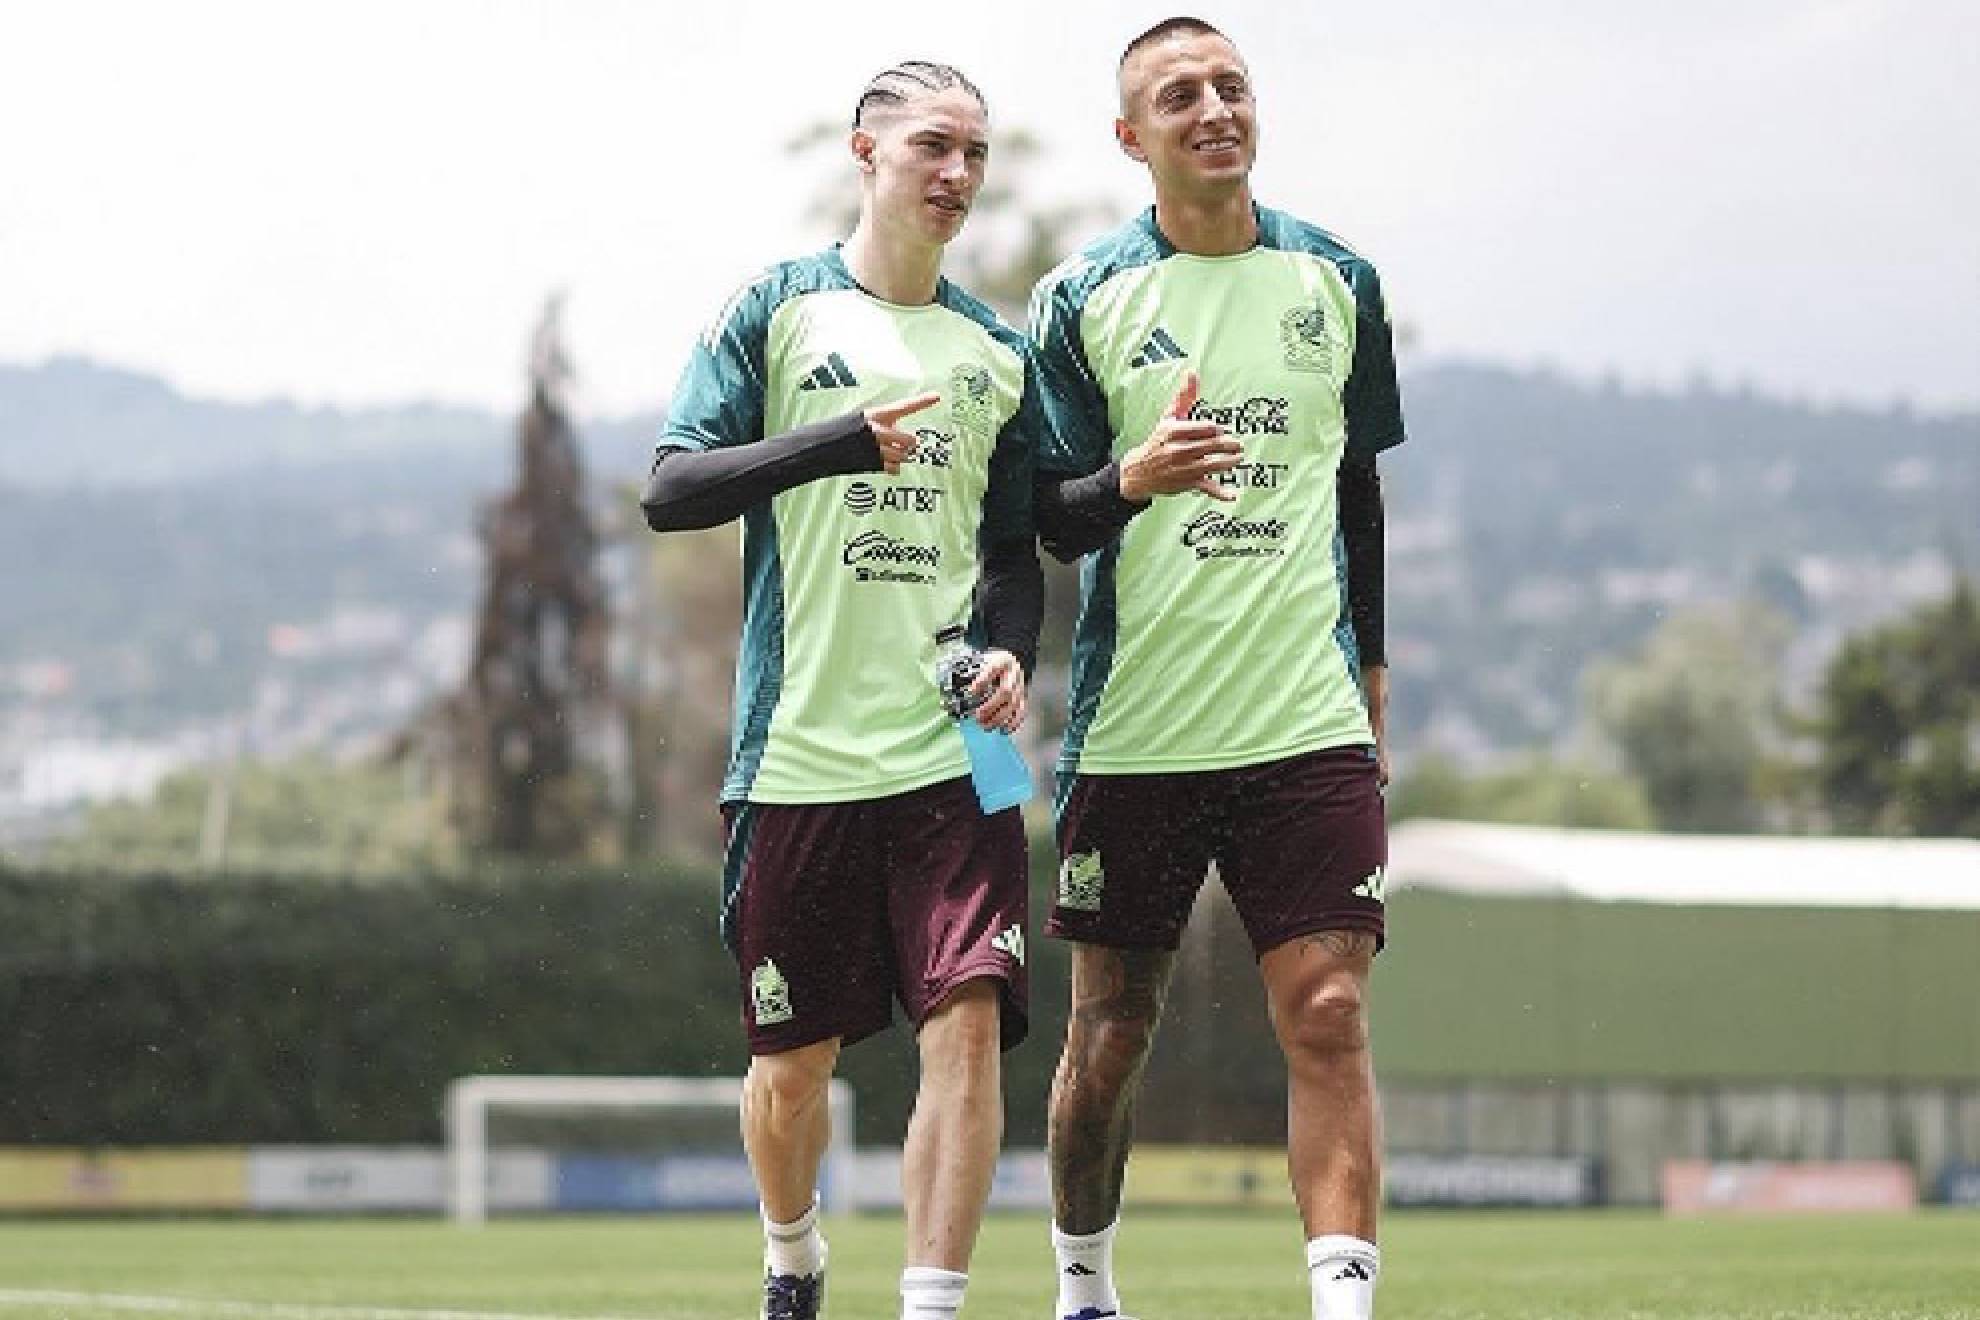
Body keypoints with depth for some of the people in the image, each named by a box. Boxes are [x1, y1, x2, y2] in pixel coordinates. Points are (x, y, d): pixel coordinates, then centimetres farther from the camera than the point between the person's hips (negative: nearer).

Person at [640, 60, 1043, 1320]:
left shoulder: (997, 350, 14)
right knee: (793, 1058, 6)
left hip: (952, 749, 2)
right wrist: (839, 439, -19)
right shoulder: (778, 310, 4)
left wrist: (1010, 649, -2)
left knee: (968, 1023, -14)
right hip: (801, 748, -2)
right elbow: (672, 491, -6)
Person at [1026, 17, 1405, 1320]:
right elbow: (1051, 516, -2)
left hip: (1310, 726, 1)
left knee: (1330, 1019, -11)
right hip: (1134, 729, -1)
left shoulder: (1338, 281, 8)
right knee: (1108, 1038, 5)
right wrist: (1132, 482, -23)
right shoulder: (1082, 298, 0)